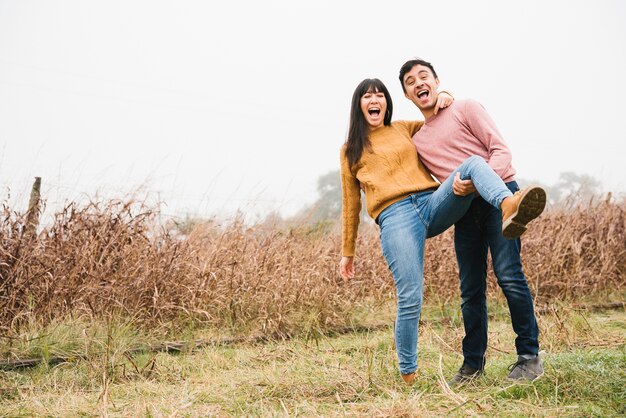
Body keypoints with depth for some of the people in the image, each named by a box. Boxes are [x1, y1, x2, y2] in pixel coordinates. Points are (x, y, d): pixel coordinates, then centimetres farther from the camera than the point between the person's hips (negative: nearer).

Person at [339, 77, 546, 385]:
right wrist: (347, 252, 21)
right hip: (396, 218, -2)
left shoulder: (404, 129, 25)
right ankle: (408, 376, -1)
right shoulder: (351, 150, 20)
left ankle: (509, 207, -57)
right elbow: (350, 204, 22)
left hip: (433, 203, 3)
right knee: (410, 299, -16)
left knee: (473, 163, -25)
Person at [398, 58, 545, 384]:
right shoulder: (417, 141, 20)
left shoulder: (465, 109, 3)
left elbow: (501, 151, -5)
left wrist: (477, 181, -22)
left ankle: (529, 356, -4)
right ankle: (473, 363, 16)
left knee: (509, 275, -15)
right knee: (471, 290, 5)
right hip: (464, 210, 5)